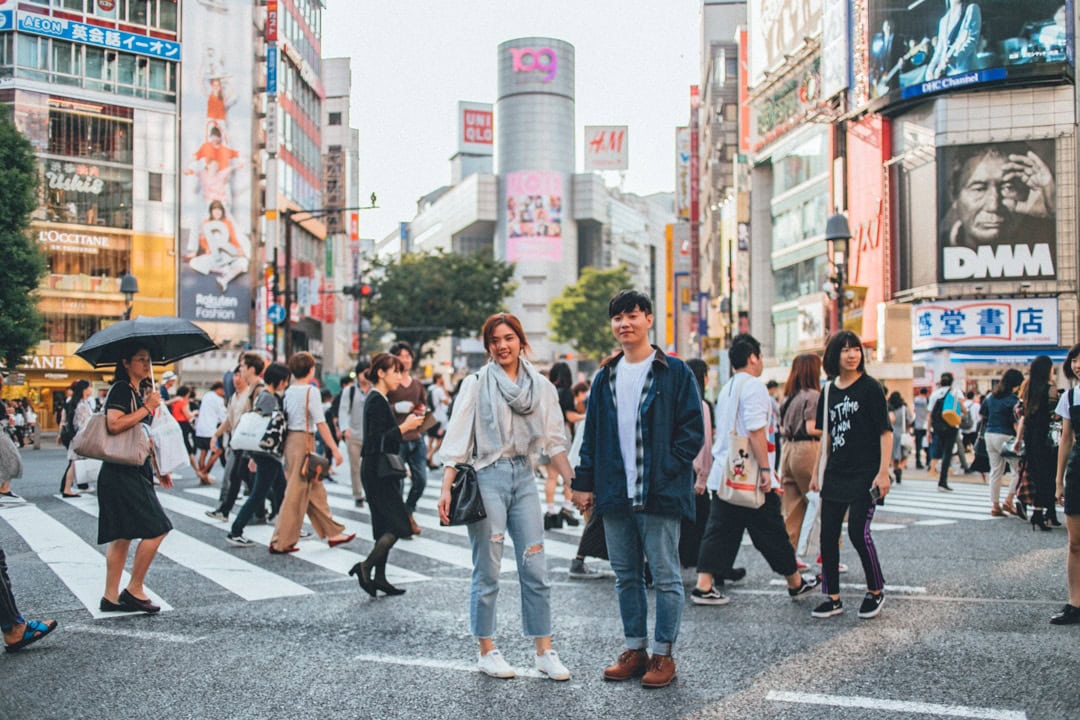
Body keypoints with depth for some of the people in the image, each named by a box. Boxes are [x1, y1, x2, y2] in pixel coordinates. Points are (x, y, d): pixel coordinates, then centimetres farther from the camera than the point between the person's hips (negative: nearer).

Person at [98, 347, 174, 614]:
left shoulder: (136, 393, 19)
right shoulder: (120, 390, -10)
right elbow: (114, 424, -26)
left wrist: (158, 471, 25)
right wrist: (148, 408, -18)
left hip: (134, 473, 10)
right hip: (122, 474, -10)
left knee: (123, 536, 9)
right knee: (156, 529, -9)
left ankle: (111, 596, 13)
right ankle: (134, 590, -1)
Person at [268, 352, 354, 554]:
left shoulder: (288, 391, 9)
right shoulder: (311, 391, -11)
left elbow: (283, 420, 9)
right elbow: (320, 423, -14)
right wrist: (335, 450, -11)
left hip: (290, 439, 8)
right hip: (304, 440, -8)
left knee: (315, 490, 14)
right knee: (296, 494, -3)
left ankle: (332, 533, 22)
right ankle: (280, 543, -1)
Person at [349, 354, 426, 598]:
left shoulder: (376, 399, 16)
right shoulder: (377, 401, -14)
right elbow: (379, 440, -22)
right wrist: (405, 427, -17)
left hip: (375, 470, 10)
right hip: (379, 471, -10)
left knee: (385, 526, 10)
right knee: (398, 525, -9)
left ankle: (379, 577, 12)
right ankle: (365, 567, -9)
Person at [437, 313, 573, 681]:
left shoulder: (541, 386, 9)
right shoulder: (476, 384, -1)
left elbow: (555, 441, 10)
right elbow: (457, 439, -4)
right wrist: (446, 489, -12)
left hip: (523, 476, 3)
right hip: (487, 476, -3)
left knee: (535, 570, 3)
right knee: (487, 572, 2)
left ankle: (544, 651, 12)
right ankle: (487, 651, 15)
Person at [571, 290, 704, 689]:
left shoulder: (675, 372, -2)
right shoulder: (605, 377, 12)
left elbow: (692, 432, -5)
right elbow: (591, 435, 15)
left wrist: (666, 471, -13)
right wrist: (584, 483, 9)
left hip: (660, 494, -5)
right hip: (614, 493, 5)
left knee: (665, 576, 1)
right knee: (626, 576, 12)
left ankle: (663, 654, 11)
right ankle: (635, 649, 22)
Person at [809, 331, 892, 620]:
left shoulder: (870, 387, -6)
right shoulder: (828, 392, 10)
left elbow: (885, 432, -8)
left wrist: (883, 471, -15)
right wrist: (817, 472, 16)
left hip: (864, 474, -6)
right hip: (835, 474, 6)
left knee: (858, 532, -8)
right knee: (828, 535, 4)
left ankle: (876, 591, 14)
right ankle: (833, 598, 14)